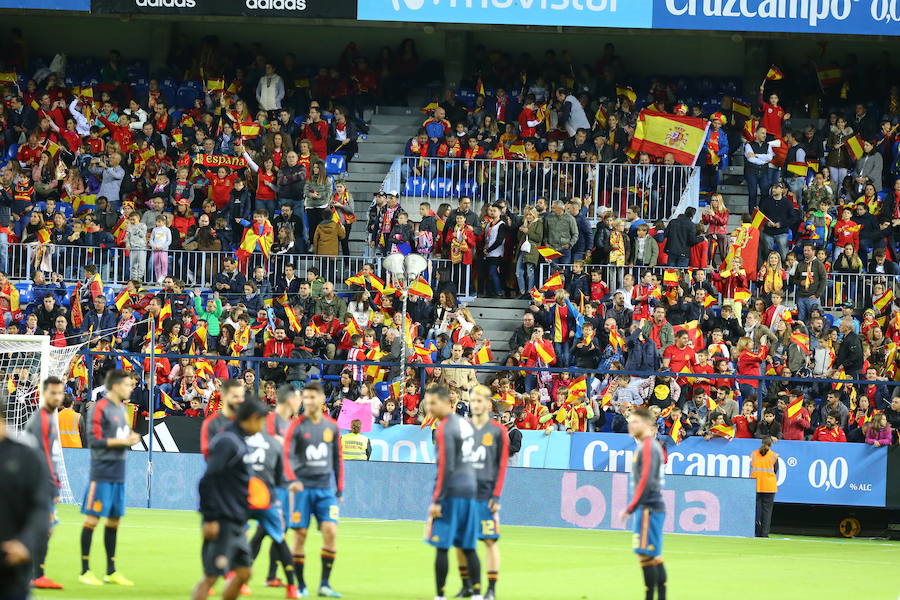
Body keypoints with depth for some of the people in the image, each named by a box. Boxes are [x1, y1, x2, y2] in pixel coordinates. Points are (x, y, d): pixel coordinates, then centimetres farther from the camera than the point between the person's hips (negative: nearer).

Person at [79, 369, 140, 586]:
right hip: (102, 473, -8)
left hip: (118, 474, 8)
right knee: (92, 519, -4)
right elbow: (94, 440, -15)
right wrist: (122, 441, -15)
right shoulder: (99, 409, -10)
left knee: (114, 520, 10)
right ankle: (85, 571, 0)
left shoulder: (122, 409, 15)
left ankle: (111, 571, 17)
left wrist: (131, 438, 1)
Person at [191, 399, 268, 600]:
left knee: (243, 572, 11)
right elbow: (208, 481, -20)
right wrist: (210, 519, -21)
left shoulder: (239, 442, 15)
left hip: (236, 523, 10)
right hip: (222, 523, -10)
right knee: (211, 575, -9)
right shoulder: (227, 442, -14)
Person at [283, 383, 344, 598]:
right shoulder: (297, 426, -2)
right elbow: (286, 455, -10)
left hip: (325, 489, 2)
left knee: (330, 531, -11)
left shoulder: (332, 427, 9)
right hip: (303, 488, -2)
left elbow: (337, 459, 16)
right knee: (300, 534, -2)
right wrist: (292, 479, -26)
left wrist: (339, 489, 12)